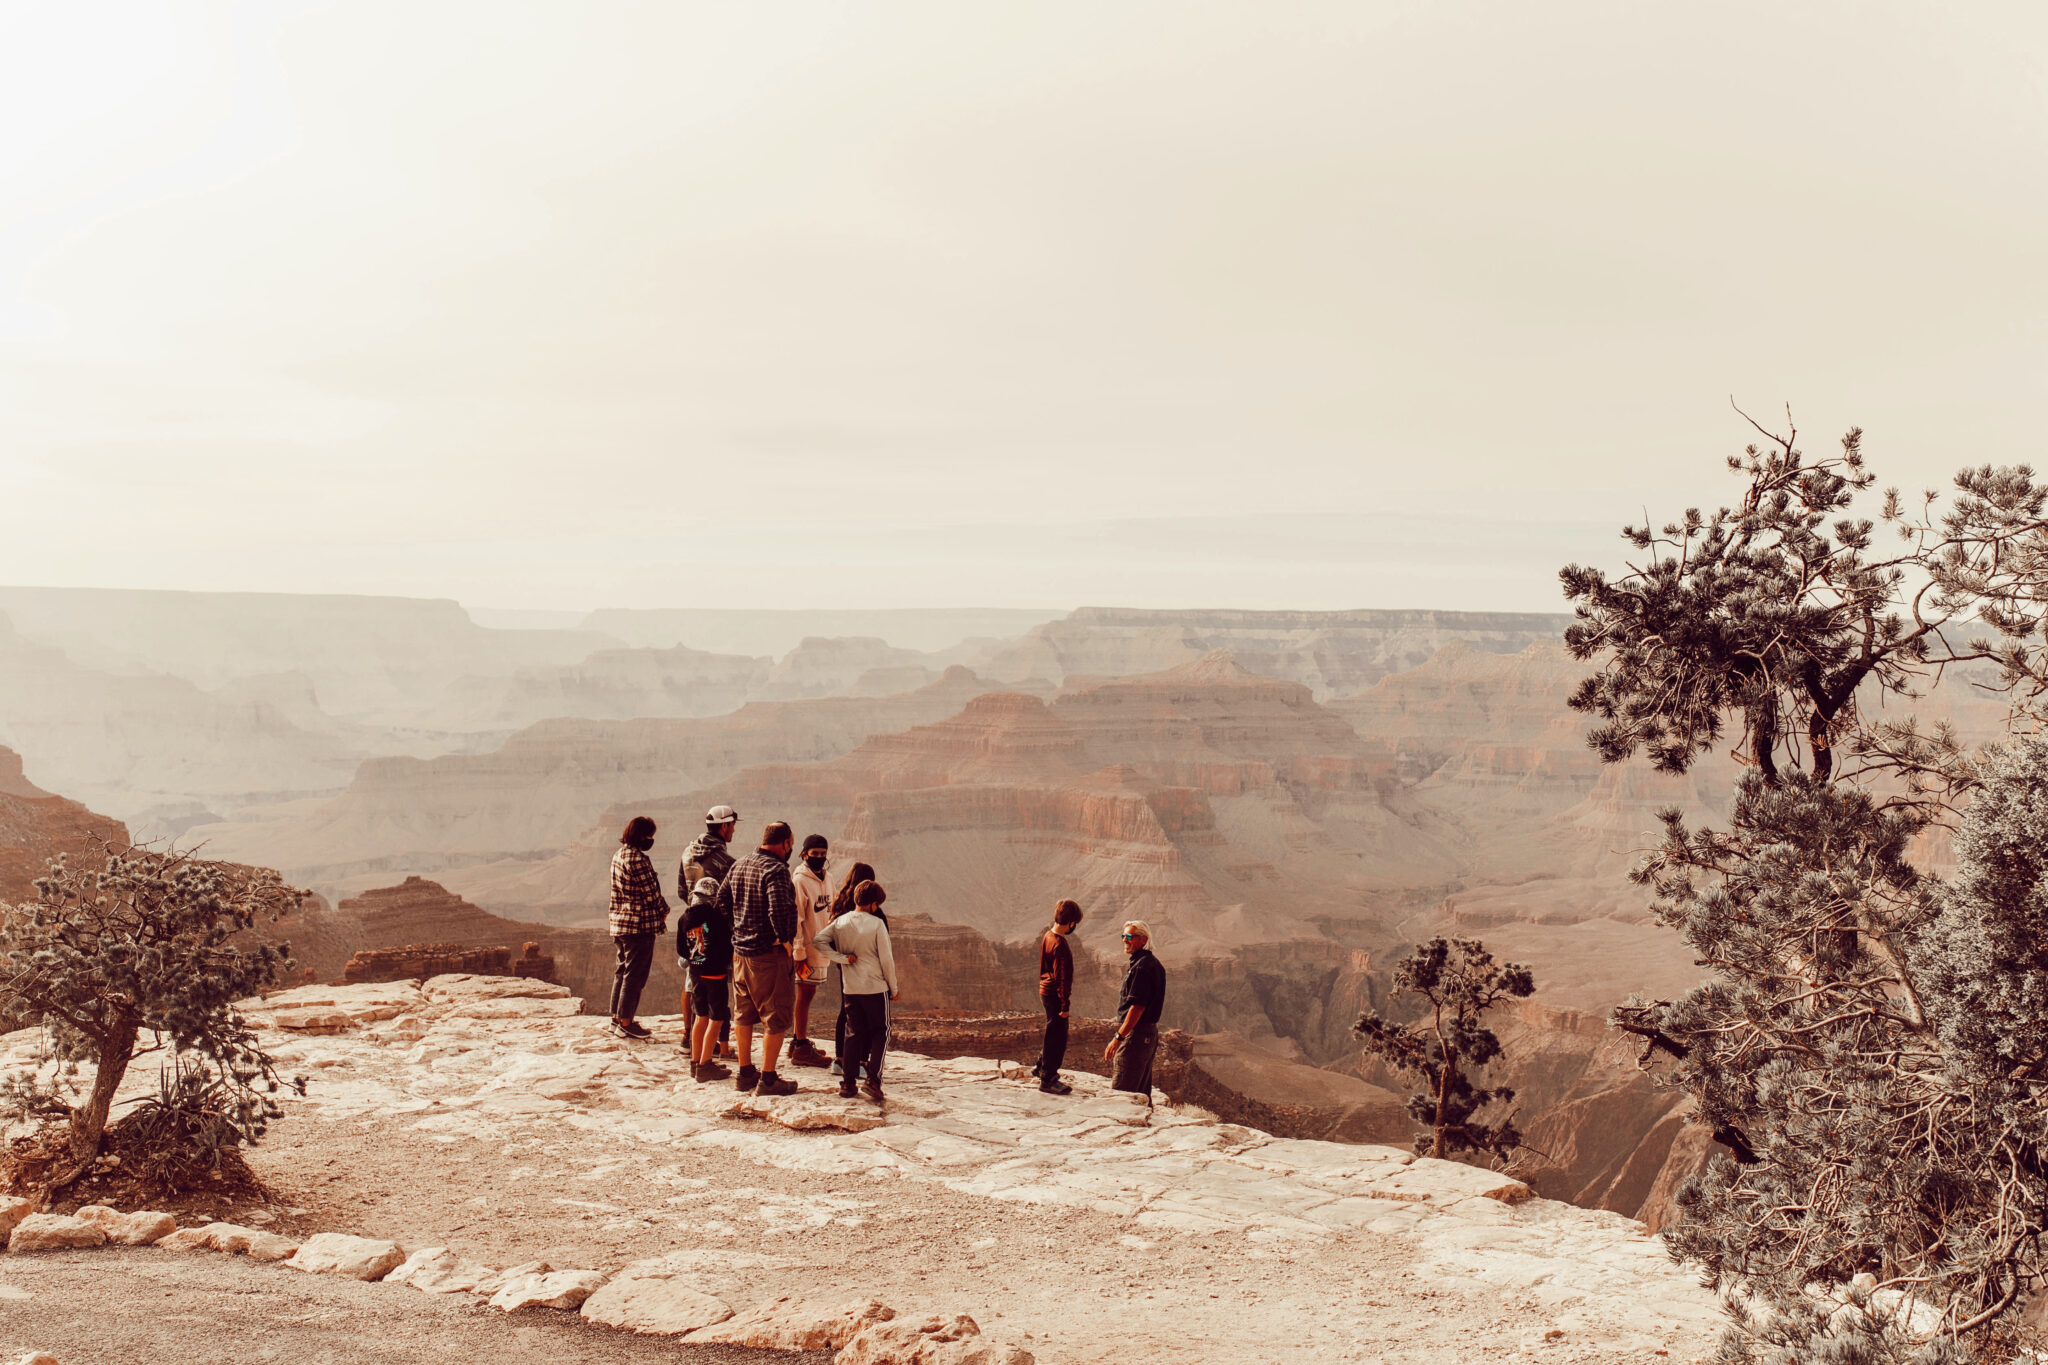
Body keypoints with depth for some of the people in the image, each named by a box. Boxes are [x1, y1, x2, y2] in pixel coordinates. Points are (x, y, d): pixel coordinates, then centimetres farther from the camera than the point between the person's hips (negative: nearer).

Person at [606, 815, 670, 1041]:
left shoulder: (619, 855, 12)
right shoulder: (636, 859, -19)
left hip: (619, 921, 10)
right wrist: (664, 910, 1)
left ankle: (617, 1017, 25)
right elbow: (650, 891, -16)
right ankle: (626, 1022, 2)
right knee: (635, 974, -2)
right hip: (639, 923, -10)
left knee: (623, 970, 18)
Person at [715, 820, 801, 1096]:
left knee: (743, 1015, 18)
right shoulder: (775, 870, -18)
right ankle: (767, 1079, 3)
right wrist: (784, 940, -15)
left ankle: (745, 1073, 27)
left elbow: (721, 900, 14)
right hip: (770, 953, -8)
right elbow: (779, 910, -28)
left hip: (740, 950, 8)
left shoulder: (738, 866, 9)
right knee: (776, 1018, 1)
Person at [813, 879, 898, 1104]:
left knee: (854, 1033, 14)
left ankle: (848, 1083, 10)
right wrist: (893, 988, 3)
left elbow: (818, 941, -6)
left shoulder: (840, 922, 1)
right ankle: (873, 1079, -5)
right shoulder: (877, 924, -11)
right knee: (880, 1031, 9)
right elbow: (886, 959, -9)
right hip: (876, 988, -4)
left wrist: (843, 958, -6)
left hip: (850, 988, 4)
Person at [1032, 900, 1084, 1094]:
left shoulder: (1048, 937, 7)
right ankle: (1048, 1080, 7)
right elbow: (1061, 977, -22)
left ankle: (1041, 1068, 38)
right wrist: (1064, 1005, -18)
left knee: (1054, 1034, 24)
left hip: (1046, 991, 10)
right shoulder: (1059, 945, -23)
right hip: (1055, 996, -10)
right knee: (1057, 1038, 0)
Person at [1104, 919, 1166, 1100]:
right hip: (1150, 1034, 11)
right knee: (1142, 1094, 15)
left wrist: (1118, 1037, -21)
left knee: (1119, 1093, -11)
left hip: (1136, 1034, -11)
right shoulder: (1153, 963, 16)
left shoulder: (1142, 967, -16)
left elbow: (1137, 1007, -22)